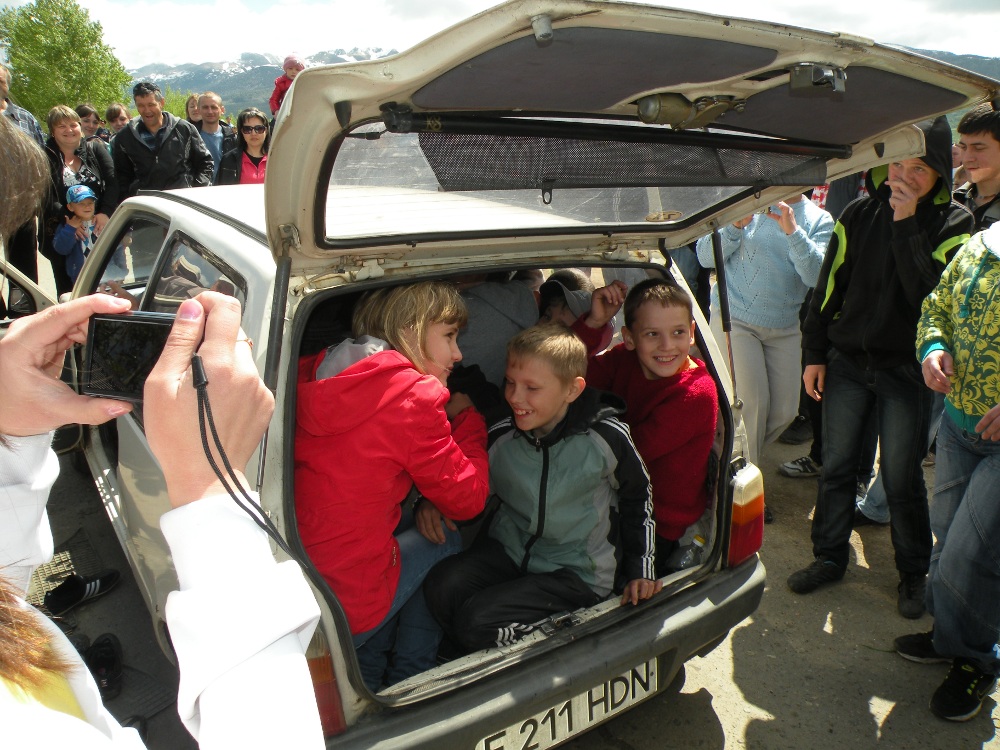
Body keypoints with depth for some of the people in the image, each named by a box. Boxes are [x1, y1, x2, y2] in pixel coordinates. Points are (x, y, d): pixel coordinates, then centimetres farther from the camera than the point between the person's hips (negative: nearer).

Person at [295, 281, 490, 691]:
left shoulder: (311, 376, 5)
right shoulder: (413, 396, -15)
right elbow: (467, 497, -5)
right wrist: (466, 416, 9)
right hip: (344, 612, -6)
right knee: (444, 538, 17)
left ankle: (367, 676, 29)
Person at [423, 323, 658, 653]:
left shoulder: (606, 436, -15)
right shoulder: (500, 436, -9)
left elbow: (637, 496, 4)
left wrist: (639, 568, 4)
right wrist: (431, 501, -16)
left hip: (578, 572, -4)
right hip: (509, 549, 4)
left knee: (478, 622, -23)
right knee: (441, 587, -24)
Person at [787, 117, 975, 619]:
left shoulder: (953, 223, -4)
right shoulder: (859, 216, 3)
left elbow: (930, 293, -19)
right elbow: (828, 287, 8)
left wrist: (907, 224, -21)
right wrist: (814, 353, 6)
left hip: (906, 370, -2)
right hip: (848, 362, 3)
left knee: (901, 479, 3)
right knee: (836, 466, 9)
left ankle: (913, 572, 24)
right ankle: (830, 557, 27)